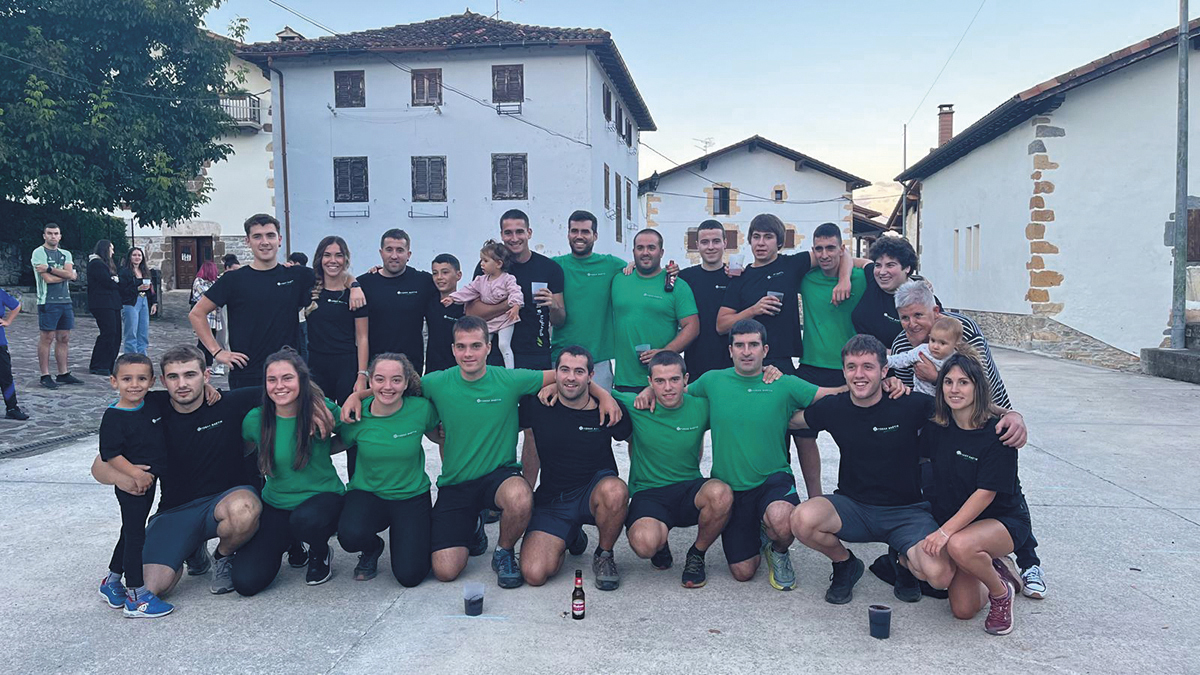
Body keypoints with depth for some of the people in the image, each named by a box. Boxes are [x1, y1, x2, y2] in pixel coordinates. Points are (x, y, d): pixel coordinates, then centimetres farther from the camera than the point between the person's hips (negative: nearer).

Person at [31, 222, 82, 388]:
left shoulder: (65, 254, 16)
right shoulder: (39, 252, -2)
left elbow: (70, 274, -2)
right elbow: (48, 279, -13)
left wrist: (50, 268, -12)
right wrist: (67, 275, -1)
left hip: (65, 300, 6)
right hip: (48, 301, -6)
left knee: (64, 338, 8)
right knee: (46, 338, -5)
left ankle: (63, 374, 13)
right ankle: (45, 376, -1)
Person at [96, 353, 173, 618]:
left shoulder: (153, 406, 2)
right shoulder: (114, 417, -16)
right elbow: (110, 454, -19)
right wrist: (136, 473, -23)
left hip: (149, 480, 7)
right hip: (130, 484, -7)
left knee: (132, 531, 19)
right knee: (134, 534, -2)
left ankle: (112, 581, 37)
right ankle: (136, 596, 6)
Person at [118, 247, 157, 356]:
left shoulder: (145, 271, 15)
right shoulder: (125, 271, -5)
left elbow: (151, 288, 18)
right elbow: (122, 290, -13)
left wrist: (154, 303, 11)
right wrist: (138, 288, -20)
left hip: (144, 303, 7)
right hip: (131, 304, -7)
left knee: (144, 334, 8)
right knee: (132, 334, -5)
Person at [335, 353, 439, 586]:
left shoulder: (421, 409, -13)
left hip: (412, 496, 0)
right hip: (367, 493, 0)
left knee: (410, 576, -13)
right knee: (351, 536, -33)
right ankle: (372, 549, 7)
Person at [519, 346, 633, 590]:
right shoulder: (538, 406, -4)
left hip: (594, 491, -1)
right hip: (551, 500, 2)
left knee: (615, 490, -40)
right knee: (534, 574, -19)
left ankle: (604, 556, -7)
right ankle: (571, 538, 18)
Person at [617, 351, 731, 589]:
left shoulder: (701, 407, 0)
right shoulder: (634, 406, -4)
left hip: (689, 490, 2)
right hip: (648, 495, -1)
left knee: (720, 493, -35)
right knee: (644, 543, -34)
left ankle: (696, 555, -3)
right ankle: (661, 544, 10)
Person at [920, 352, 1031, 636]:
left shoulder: (997, 430, -19)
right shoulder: (935, 426, -4)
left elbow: (986, 493, -23)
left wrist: (945, 531, -28)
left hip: (1004, 519, -5)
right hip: (957, 520, 5)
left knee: (960, 545, -37)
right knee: (963, 610, -7)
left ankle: (1001, 591, -5)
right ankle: (996, 569, 25)